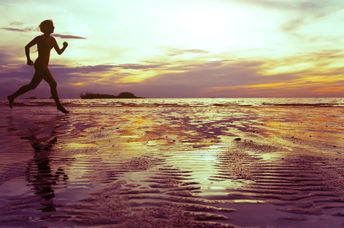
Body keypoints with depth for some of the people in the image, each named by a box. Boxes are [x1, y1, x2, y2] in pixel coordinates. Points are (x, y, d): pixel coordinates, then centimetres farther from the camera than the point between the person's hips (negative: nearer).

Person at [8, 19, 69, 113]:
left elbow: (59, 52, 12)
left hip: (44, 66, 9)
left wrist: (65, 46, -7)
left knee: (32, 85, 14)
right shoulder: (39, 38, -6)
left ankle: (12, 97, 25)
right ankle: (59, 105, -4)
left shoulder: (52, 39, 14)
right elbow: (27, 46, 1)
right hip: (40, 64, -9)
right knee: (53, 84, -11)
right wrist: (28, 59, -3)